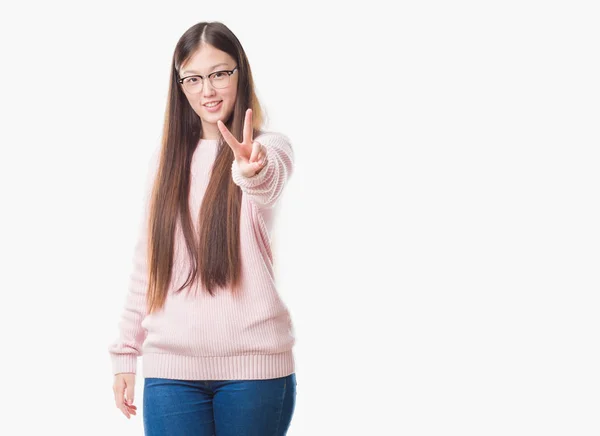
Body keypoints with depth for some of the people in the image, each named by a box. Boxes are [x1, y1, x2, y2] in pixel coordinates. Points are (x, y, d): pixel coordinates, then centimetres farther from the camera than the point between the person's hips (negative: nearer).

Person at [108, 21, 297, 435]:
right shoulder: (167, 159, 11)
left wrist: (253, 169, -50)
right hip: (171, 365, 3)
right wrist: (125, 351, 12)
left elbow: (270, 182, -27)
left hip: (253, 361, -3)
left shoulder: (269, 146, -2)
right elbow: (146, 261, 14)